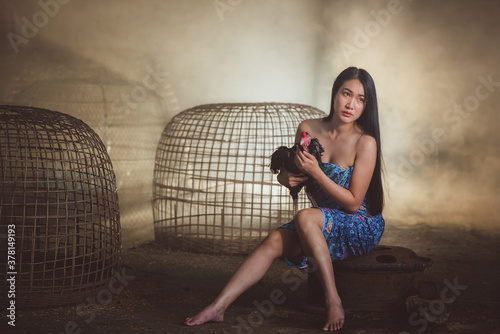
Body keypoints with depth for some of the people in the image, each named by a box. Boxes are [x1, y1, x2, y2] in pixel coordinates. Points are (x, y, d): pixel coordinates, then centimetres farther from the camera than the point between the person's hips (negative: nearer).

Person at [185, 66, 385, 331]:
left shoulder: (365, 143, -17)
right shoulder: (308, 129, -1)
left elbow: (353, 202, -16)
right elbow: (287, 172, 13)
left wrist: (316, 172, -24)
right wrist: (286, 178, -12)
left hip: (363, 227, -5)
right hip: (323, 224, 5)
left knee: (305, 217, -31)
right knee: (275, 240, -18)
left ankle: (333, 301, -26)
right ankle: (217, 307, -22)